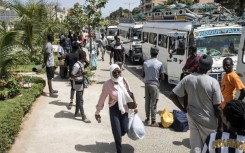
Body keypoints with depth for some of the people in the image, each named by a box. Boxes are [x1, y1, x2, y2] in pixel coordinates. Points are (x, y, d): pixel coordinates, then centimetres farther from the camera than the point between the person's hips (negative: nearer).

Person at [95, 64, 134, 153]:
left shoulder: (124, 81, -6)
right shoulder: (107, 84, -17)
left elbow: (129, 93, 6)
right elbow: (102, 98, -10)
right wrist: (97, 112, -4)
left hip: (124, 107, 4)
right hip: (114, 108, -3)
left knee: (125, 130, 8)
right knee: (117, 132, -1)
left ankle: (118, 138, 44)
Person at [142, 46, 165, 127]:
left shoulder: (145, 63, 0)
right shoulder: (160, 64, -11)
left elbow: (143, 75, 7)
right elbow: (162, 77, -8)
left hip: (147, 84, 4)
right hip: (154, 85, -4)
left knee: (147, 102, 14)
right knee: (153, 103, 2)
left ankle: (147, 119, 24)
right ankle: (153, 121, 8)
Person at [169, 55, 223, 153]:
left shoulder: (187, 79, -9)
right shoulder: (213, 82, -18)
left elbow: (172, 95, -7)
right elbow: (217, 108, -14)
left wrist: (183, 109, 4)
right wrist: (220, 126, -2)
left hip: (192, 118, 3)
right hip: (208, 121, -3)